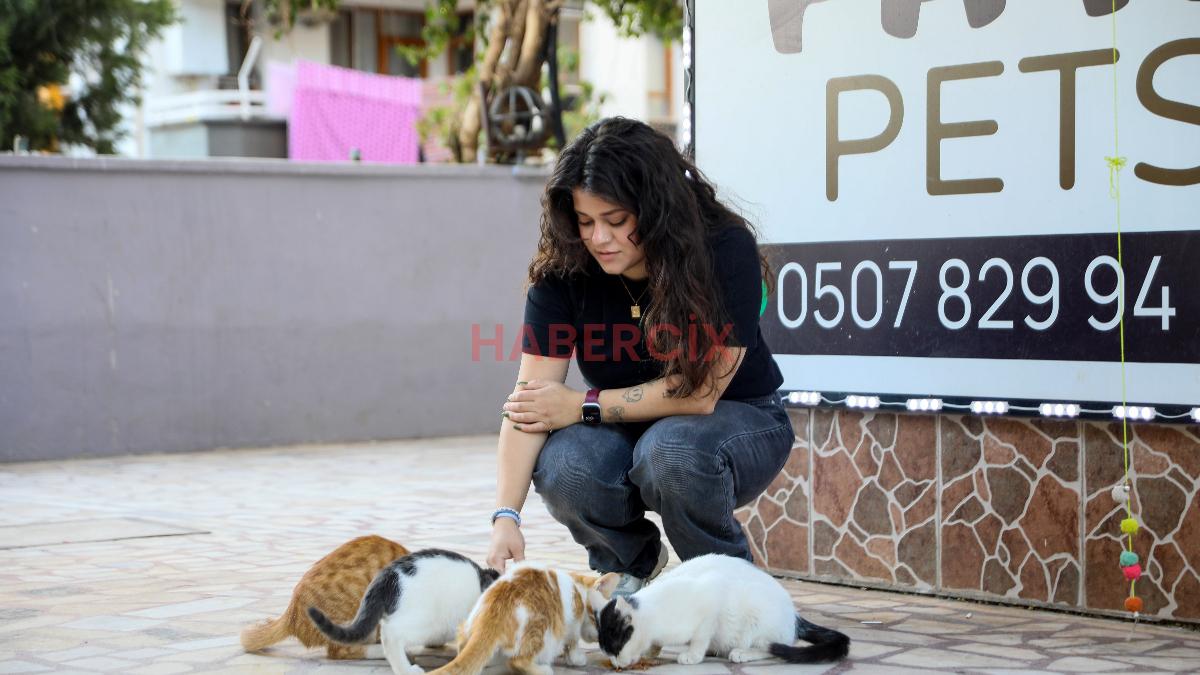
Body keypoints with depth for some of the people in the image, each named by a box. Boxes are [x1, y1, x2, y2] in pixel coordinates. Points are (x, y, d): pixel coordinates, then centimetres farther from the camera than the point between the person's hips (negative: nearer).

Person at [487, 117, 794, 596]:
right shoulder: (563, 270, -16)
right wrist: (506, 516, -33)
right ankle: (632, 561, 4)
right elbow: (529, 401, -21)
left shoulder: (726, 251, -24)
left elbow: (699, 391, -24)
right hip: (627, 430, 3)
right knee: (560, 466, -29)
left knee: (671, 449, -36)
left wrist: (583, 407, -21)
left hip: (740, 418, -3)